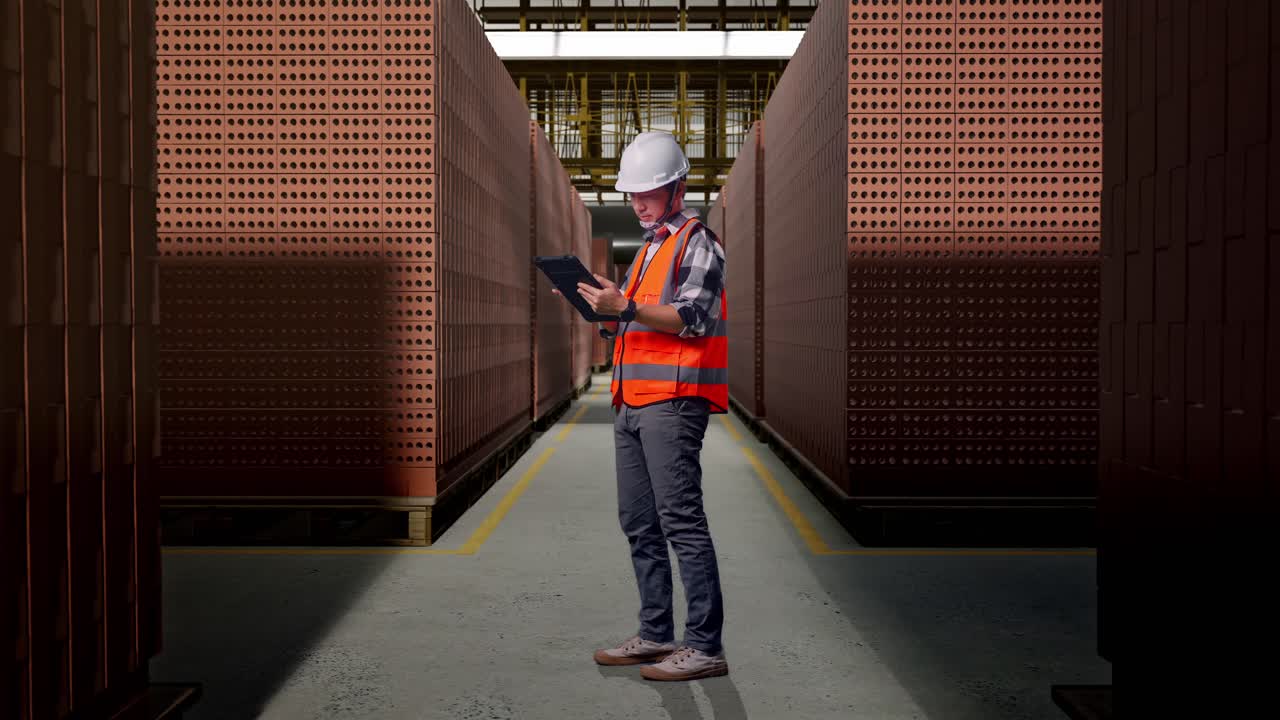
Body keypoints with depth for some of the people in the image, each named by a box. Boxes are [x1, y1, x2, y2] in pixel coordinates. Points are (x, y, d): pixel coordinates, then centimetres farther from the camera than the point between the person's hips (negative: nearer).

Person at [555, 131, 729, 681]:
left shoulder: (698, 241, -2)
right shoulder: (649, 247, 25)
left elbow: (691, 318, -15)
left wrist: (625, 307, -24)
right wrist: (606, 313, 10)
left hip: (673, 401, -9)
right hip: (632, 403, 9)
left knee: (681, 521, -11)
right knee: (639, 524, 10)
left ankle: (705, 645, -6)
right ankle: (656, 634, 18)